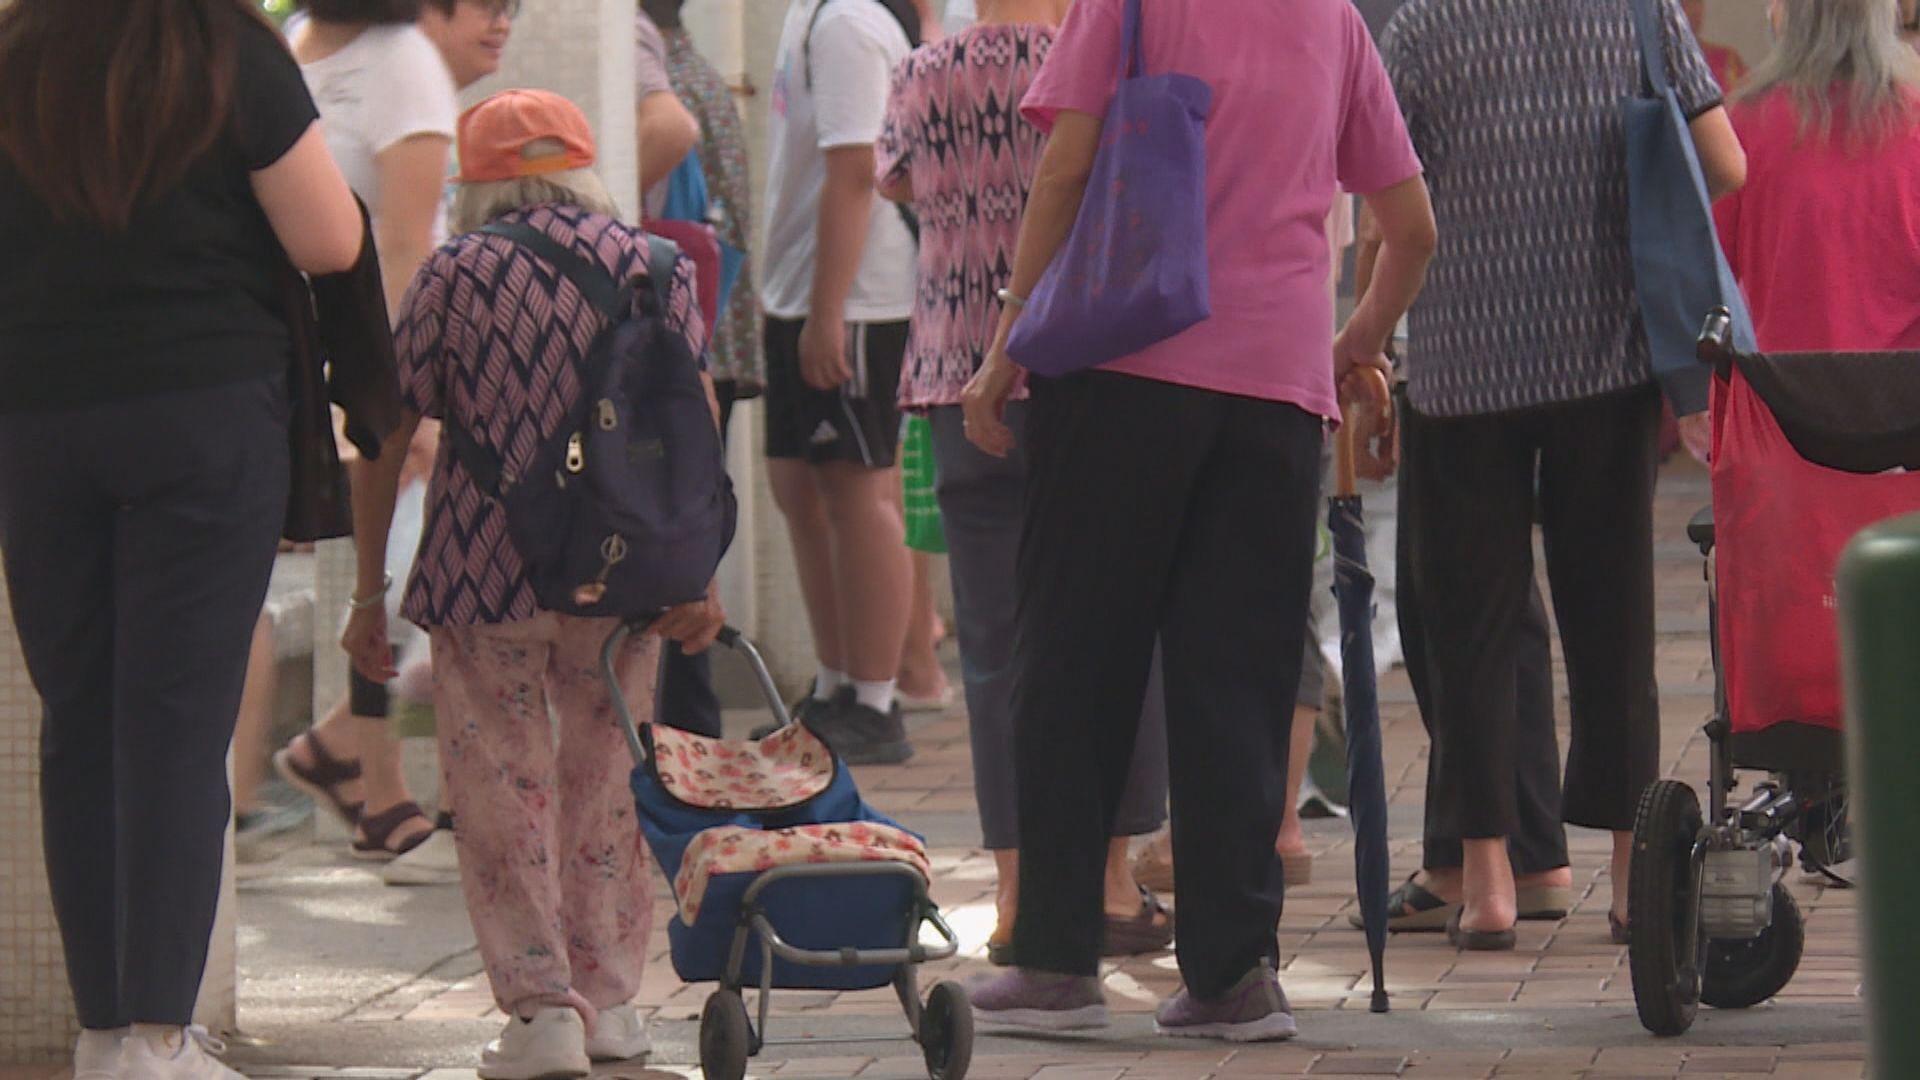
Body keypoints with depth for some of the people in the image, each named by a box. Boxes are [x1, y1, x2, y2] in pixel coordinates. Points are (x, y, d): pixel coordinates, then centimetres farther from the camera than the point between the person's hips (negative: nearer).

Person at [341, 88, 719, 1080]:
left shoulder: (455, 274, 0)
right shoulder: (655, 268, 6)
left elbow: (384, 440, 0)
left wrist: (370, 593, 6)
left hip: (485, 566, -3)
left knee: (500, 782, 6)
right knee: (607, 773, 17)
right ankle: (609, 997, 23)